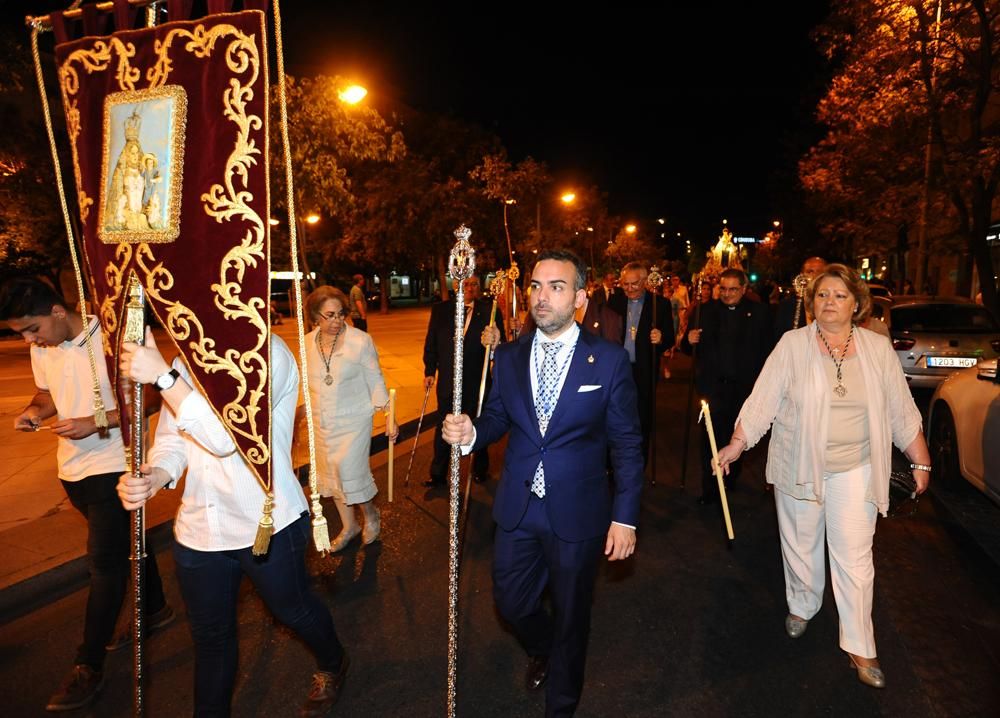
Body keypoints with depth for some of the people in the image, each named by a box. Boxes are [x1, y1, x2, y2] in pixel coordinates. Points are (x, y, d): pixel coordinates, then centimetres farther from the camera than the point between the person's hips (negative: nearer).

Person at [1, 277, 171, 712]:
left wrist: (94, 424, -23)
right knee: (125, 543, 21)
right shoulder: (41, 349, 3)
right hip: (73, 466, 7)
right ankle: (155, 611, 40)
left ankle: (89, 666, 7)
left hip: (113, 466, -7)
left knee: (104, 562, -3)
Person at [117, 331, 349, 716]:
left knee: (293, 610, 19)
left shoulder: (267, 353, -18)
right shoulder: (184, 360, 3)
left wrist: (163, 376, -31)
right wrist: (154, 475, -18)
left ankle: (331, 666, 50)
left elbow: (227, 435, -26)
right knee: (210, 636, 21)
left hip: (266, 524, -5)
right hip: (198, 528, 5)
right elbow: (172, 439, 4)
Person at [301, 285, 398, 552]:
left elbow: (375, 380, -7)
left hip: (354, 421, -4)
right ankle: (349, 526, 34)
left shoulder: (361, 340, -13)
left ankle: (371, 514, 24)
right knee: (332, 475, 13)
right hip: (322, 423, 5)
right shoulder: (308, 342, -1)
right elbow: (308, 381, 13)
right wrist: (303, 407, 16)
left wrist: (390, 417, -10)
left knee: (352, 473, -7)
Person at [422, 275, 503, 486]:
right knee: (443, 428, 15)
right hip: (447, 381, 2)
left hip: (476, 382, -2)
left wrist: (495, 342, -37)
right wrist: (430, 371, -1)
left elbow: (501, 345, -14)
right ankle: (438, 475, 31)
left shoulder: (489, 310, -8)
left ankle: (480, 470, 39)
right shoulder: (440, 310, -1)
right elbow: (431, 343, 4)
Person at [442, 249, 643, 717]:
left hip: (577, 514, -3)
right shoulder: (509, 356, -1)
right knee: (511, 602, 20)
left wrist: (625, 517, -11)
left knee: (570, 616, 16)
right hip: (517, 509, 4)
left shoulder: (609, 360, -12)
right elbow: (498, 418, 6)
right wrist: (470, 433, -17)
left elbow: (626, 445, -9)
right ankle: (542, 651, 56)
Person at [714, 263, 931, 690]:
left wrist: (921, 461, 6)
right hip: (799, 466, 0)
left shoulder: (878, 349, -1)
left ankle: (859, 647, 15)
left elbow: (901, 412, 5)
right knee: (801, 546, 15)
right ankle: (801, 607, 40)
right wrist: (736, 445, -10)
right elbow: (762, 402, -6)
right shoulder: (792, 345, -6)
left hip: (855, 469, 0)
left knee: (855, 557, 1)